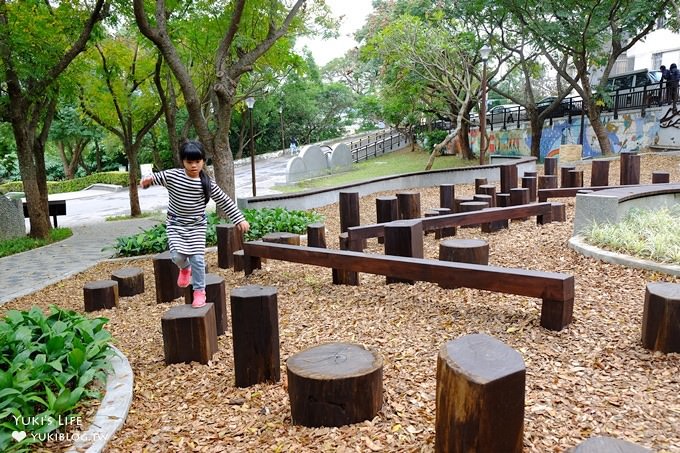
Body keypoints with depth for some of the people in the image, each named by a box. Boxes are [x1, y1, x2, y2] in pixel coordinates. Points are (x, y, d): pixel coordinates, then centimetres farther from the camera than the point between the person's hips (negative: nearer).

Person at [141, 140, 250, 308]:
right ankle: (185, 269, 24)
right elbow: (156, 177, -4)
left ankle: (199, 291, 13)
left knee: (197, 258, -6)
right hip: (176, 224, 0)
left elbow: (225, 201, -3)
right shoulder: (172, 176, -9)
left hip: (197, 226, 0)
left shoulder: (207, 183, -9)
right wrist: (149, 178, -30)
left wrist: (239, 220, -5)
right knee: (178, 256, -14)